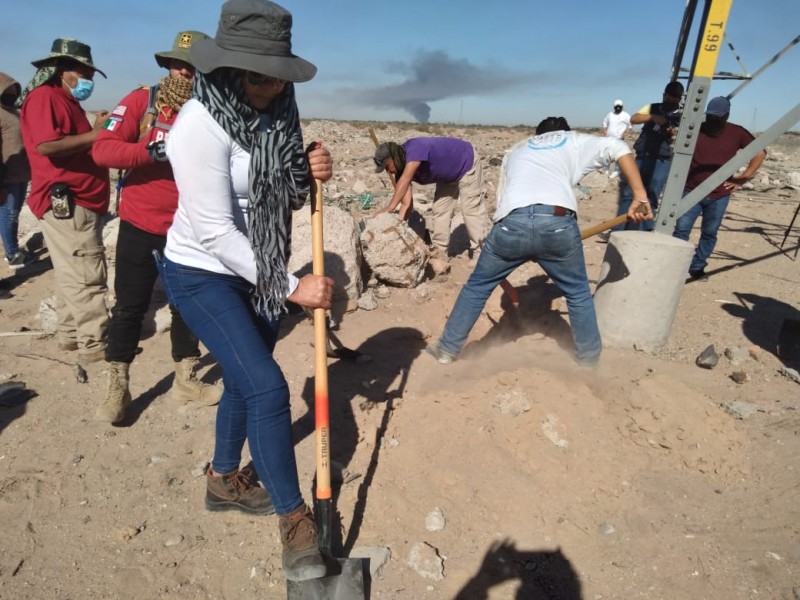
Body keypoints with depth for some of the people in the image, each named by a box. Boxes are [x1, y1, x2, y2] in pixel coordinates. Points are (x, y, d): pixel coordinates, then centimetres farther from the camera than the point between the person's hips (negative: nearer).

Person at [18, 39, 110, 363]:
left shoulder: (67, 101, 23)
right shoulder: (45, 97, -8)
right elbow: (47, 145, -23)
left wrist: (97, 131, 11)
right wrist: (93, 135, -16)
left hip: (78, 202, 10)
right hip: (65, 202, -10)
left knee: (73, 275, 14)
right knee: (86, 277, -9)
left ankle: (71, 334, 22)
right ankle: (95, 344, -4)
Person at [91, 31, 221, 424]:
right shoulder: (141, 100, -4)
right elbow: (102, 149, -11)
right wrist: (151, 151, -24)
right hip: (140, 226, -1)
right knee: (129, 307, 5)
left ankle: (186, 380, 28)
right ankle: (117, 388, 21)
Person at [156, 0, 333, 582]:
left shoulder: (274, 111, -2)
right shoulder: (201, 124, -22)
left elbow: (285, 196, 6)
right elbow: (215, 232, -24)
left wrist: (310, 172, -16)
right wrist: (291, 288, -22)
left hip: (257, 271, 7)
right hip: (204, 273, -7)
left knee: (246, 378, 17)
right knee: (266, 385, -14)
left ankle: (224, 480, 41)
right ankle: (294, 517, 6)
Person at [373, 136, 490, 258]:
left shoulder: (414, 148, -36)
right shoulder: (401, 170, -12)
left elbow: (405, 179, -51)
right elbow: (406, 203, -16)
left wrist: (390, 207, -58)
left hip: (467, 164, -8)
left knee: (471, 211, -9)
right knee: (440, 212, 6)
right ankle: (439, 254, 15)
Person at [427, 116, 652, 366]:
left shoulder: (516, 149, 37)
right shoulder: (574, 140, 30)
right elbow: (618, 147, 12)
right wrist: (640, 196, 8)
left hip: (512, 222, 2)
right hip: (557, 221, -1)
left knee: (477, 287, 21)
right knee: (578, 293, 23)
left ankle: (447, 349, 29)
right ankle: (590, 359, 34)